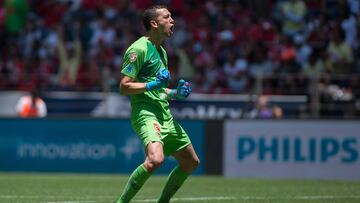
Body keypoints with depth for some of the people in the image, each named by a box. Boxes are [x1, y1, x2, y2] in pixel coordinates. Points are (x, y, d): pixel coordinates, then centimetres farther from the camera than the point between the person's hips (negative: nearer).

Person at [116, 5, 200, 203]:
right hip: (145, 113, -10)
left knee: (191, 162, 14)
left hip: (165, 115, 10)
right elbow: (124, 87, -13)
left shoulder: (161, 51, 20)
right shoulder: (138, 49, -9)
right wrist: (153, 84, -20)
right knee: (155, 159, -31)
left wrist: (176, 93, 13)